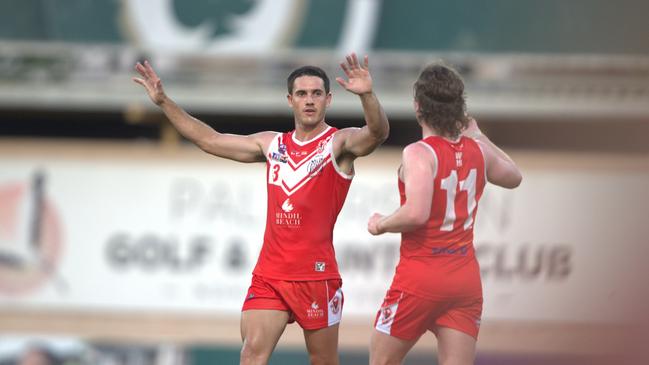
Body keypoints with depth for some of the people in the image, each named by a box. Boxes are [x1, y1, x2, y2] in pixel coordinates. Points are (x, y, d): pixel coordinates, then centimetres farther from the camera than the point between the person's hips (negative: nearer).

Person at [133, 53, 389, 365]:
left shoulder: (339, 143, -2)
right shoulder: (272, 145, 14)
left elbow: (378, 132, -24)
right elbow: (209, 140, 22)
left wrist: (367, 95, -44)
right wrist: (164, 102, 18)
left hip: (317, 275, -4)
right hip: (269, 274, 4)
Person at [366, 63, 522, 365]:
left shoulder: (419, 153, -15)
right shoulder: (478, 151, 5)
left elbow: (416, 214, -29)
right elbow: (513, 177, 27)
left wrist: (381, 225, -9)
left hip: (420, 277, -5)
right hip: (466, 279, 5)